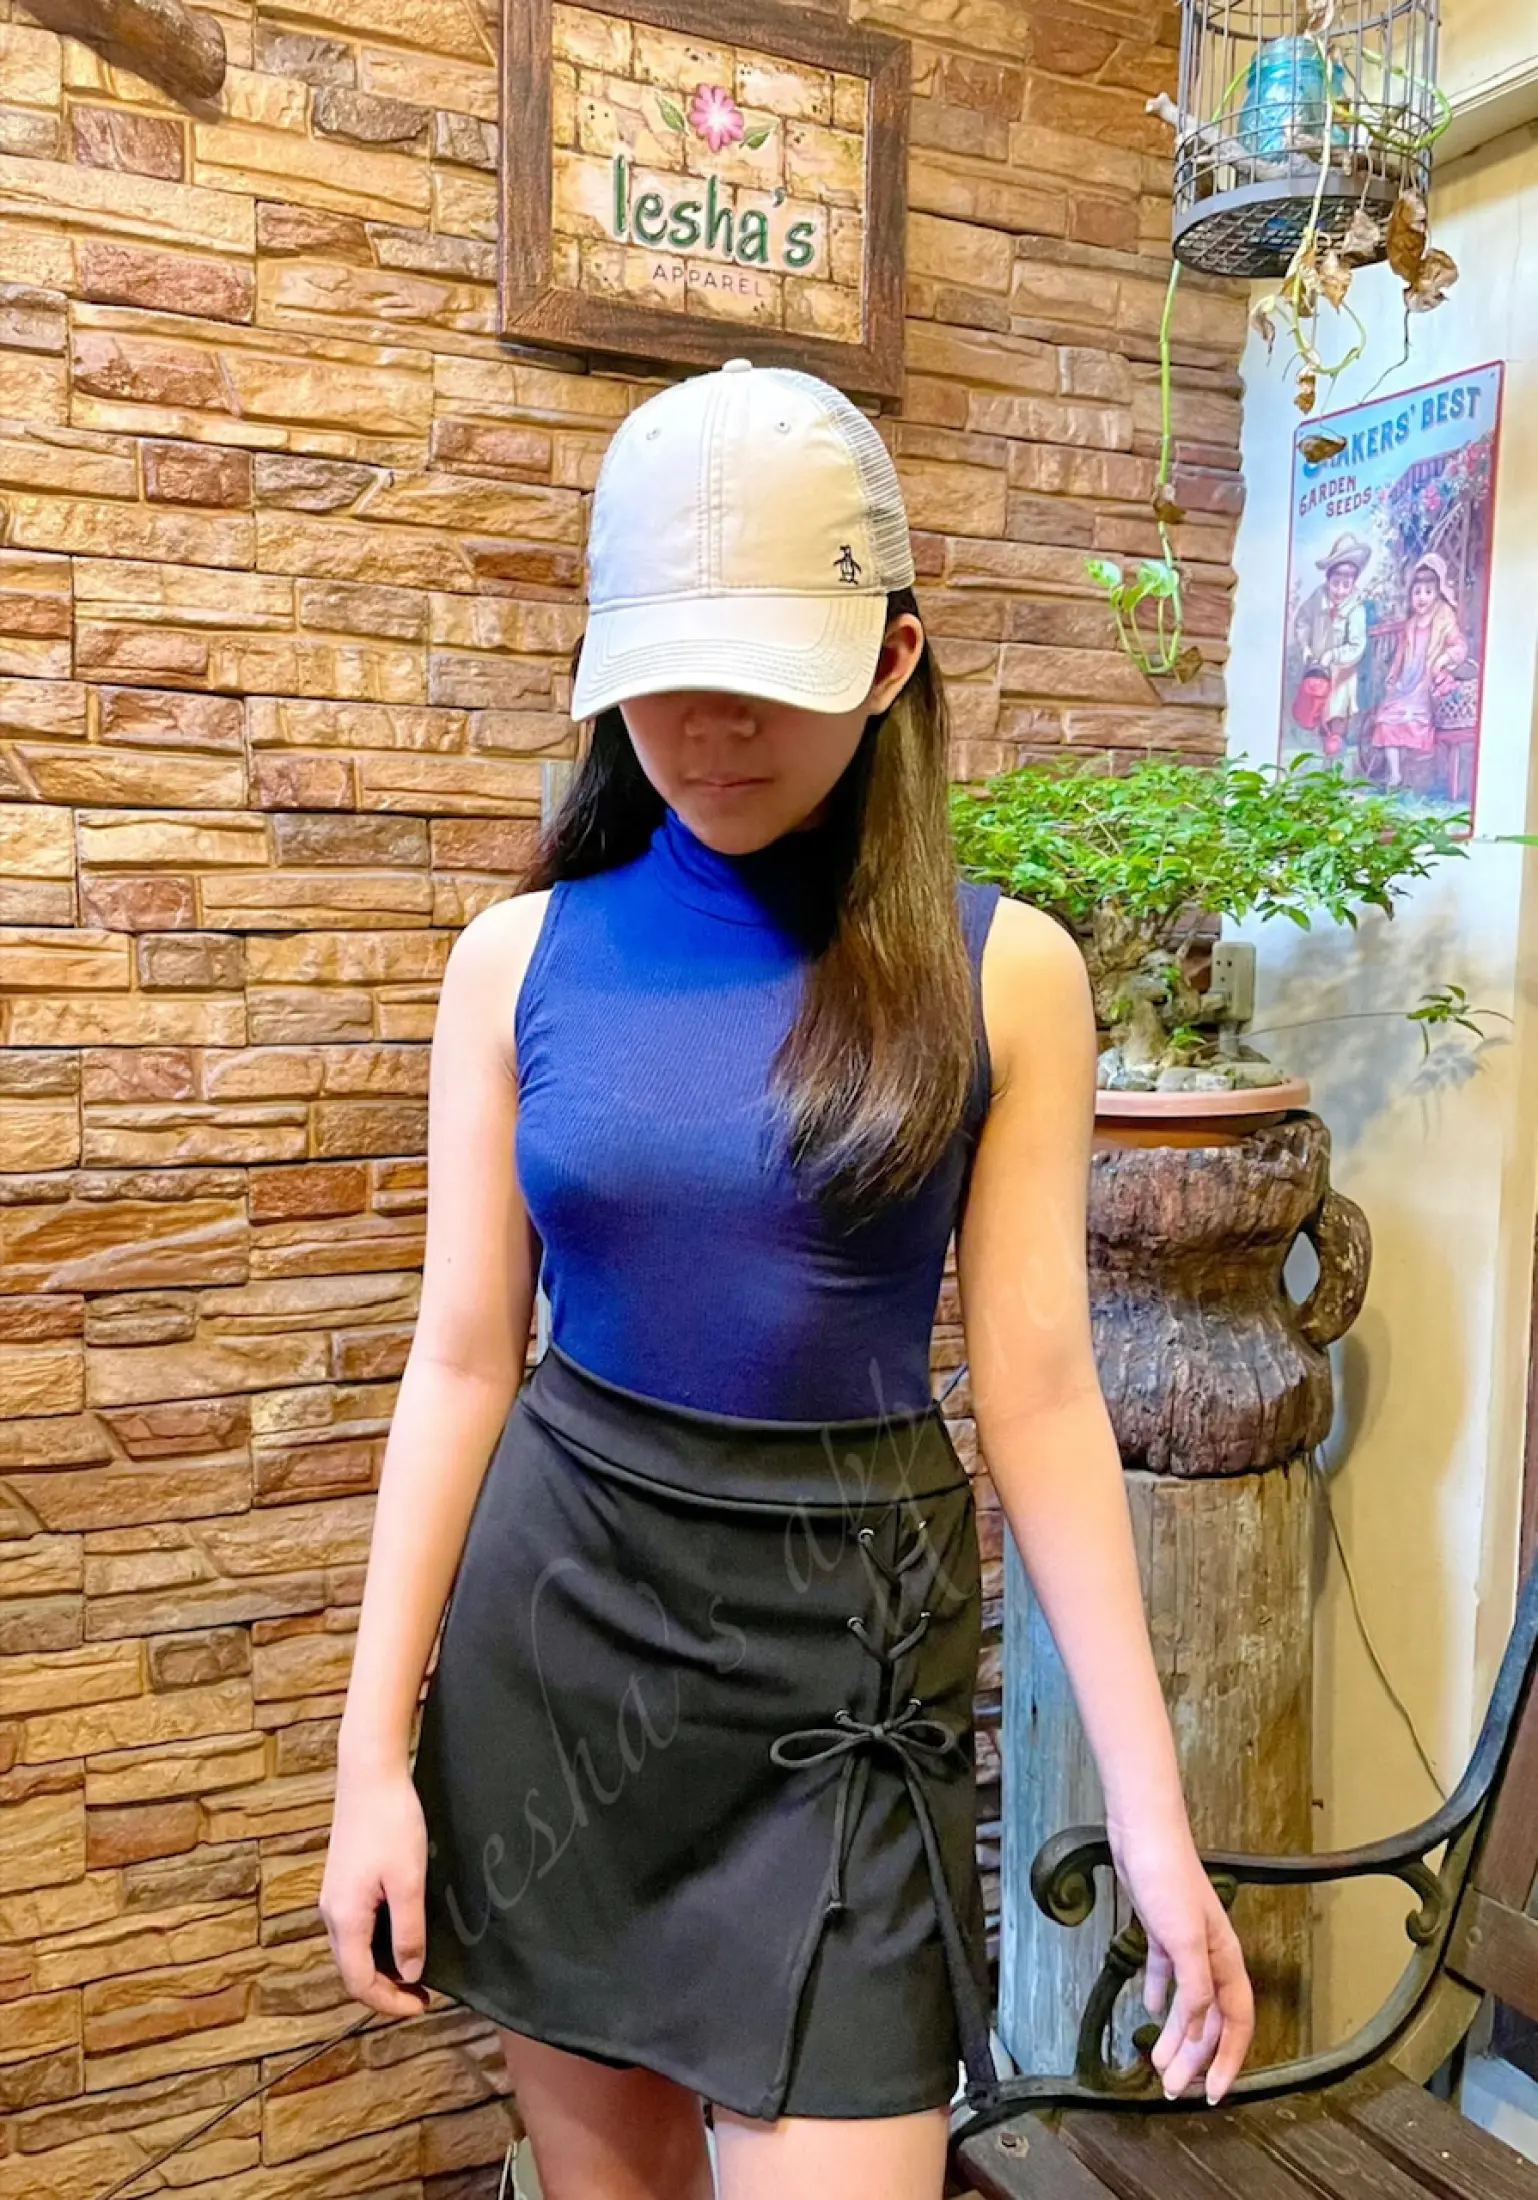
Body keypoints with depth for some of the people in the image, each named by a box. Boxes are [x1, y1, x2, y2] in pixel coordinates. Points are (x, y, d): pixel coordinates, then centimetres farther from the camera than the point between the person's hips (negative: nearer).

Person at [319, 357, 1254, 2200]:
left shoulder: (1002, 972, -7)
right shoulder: (519, 957, -2)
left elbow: (1038, 1394, -6)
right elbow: (462, 1361, 0)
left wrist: (1151, 1814, -5)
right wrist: (373, 1754, 0)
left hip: (845, 1642, -1)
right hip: (551, 1606, 2)